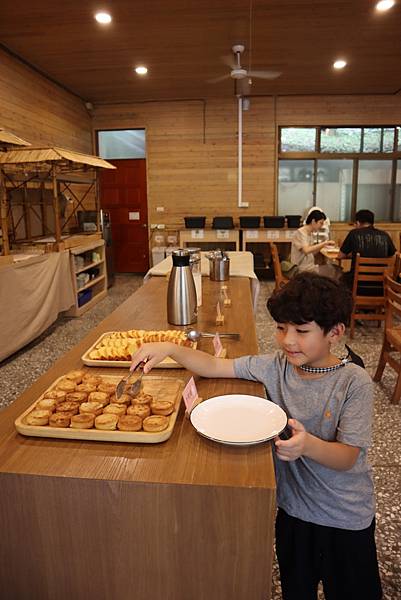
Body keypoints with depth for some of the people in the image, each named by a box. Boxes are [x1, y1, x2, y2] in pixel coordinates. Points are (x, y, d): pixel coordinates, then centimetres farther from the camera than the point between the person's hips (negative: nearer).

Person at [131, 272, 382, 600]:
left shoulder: (354, 382, -21)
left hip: (347, 519, -2)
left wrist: (307, 445, -41)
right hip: (293, 509, 3)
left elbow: (348, 457, -21)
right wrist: (169, 348, -27)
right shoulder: (276, 366, -12)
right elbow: (213, 366, -12)